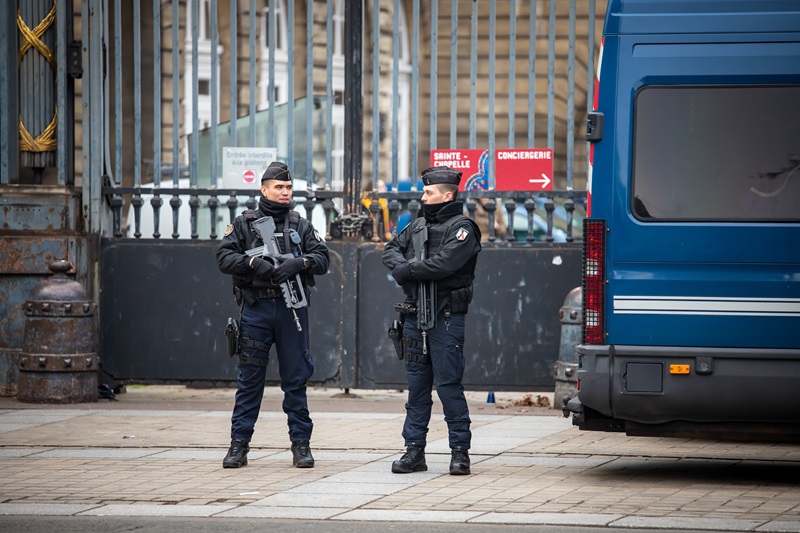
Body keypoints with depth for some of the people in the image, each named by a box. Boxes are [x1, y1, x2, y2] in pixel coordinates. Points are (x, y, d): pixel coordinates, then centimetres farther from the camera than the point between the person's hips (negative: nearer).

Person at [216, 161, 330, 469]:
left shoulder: (301, 226, 11)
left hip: (292, 308, 1)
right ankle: (239, 444, 7)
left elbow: (323, 258, 4)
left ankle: (301, 443, 9)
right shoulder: (244, 224, 7)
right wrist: (253, 262, -18)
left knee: (295, 378, 3)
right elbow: (224, 257, -1)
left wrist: (299, 263, -16)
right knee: (249, 378, 2)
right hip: (256, 310, -1)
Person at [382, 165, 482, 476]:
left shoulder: (461, 228, -6)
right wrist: (401, 266, -8)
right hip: (415, 316, 7)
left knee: (448, 385, -7)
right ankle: (414, 451, 12)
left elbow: (444, 263, -20)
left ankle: (460, 452, -1)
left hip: (446, 318, -7)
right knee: (417, 385, 8)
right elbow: (391, 250, 15)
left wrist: (408, 270, -10)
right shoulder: (418, 225, 17)